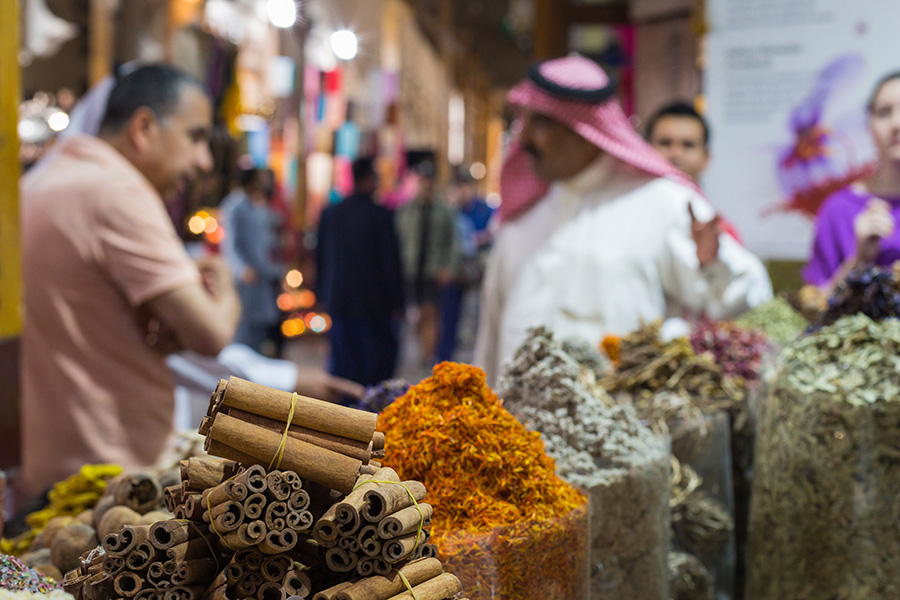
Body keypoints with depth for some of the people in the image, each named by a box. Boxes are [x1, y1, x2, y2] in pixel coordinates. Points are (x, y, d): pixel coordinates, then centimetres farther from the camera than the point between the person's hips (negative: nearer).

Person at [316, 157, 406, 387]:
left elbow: (320, 258, 9)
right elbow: (391, 261, -9)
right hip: (374, 300, -4)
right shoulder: (382, 215, -11)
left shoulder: (329, 213, 3)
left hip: (339, 299, 4)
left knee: (342, 358, 10)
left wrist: (323, 295, 18)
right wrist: (397, 301, -2)